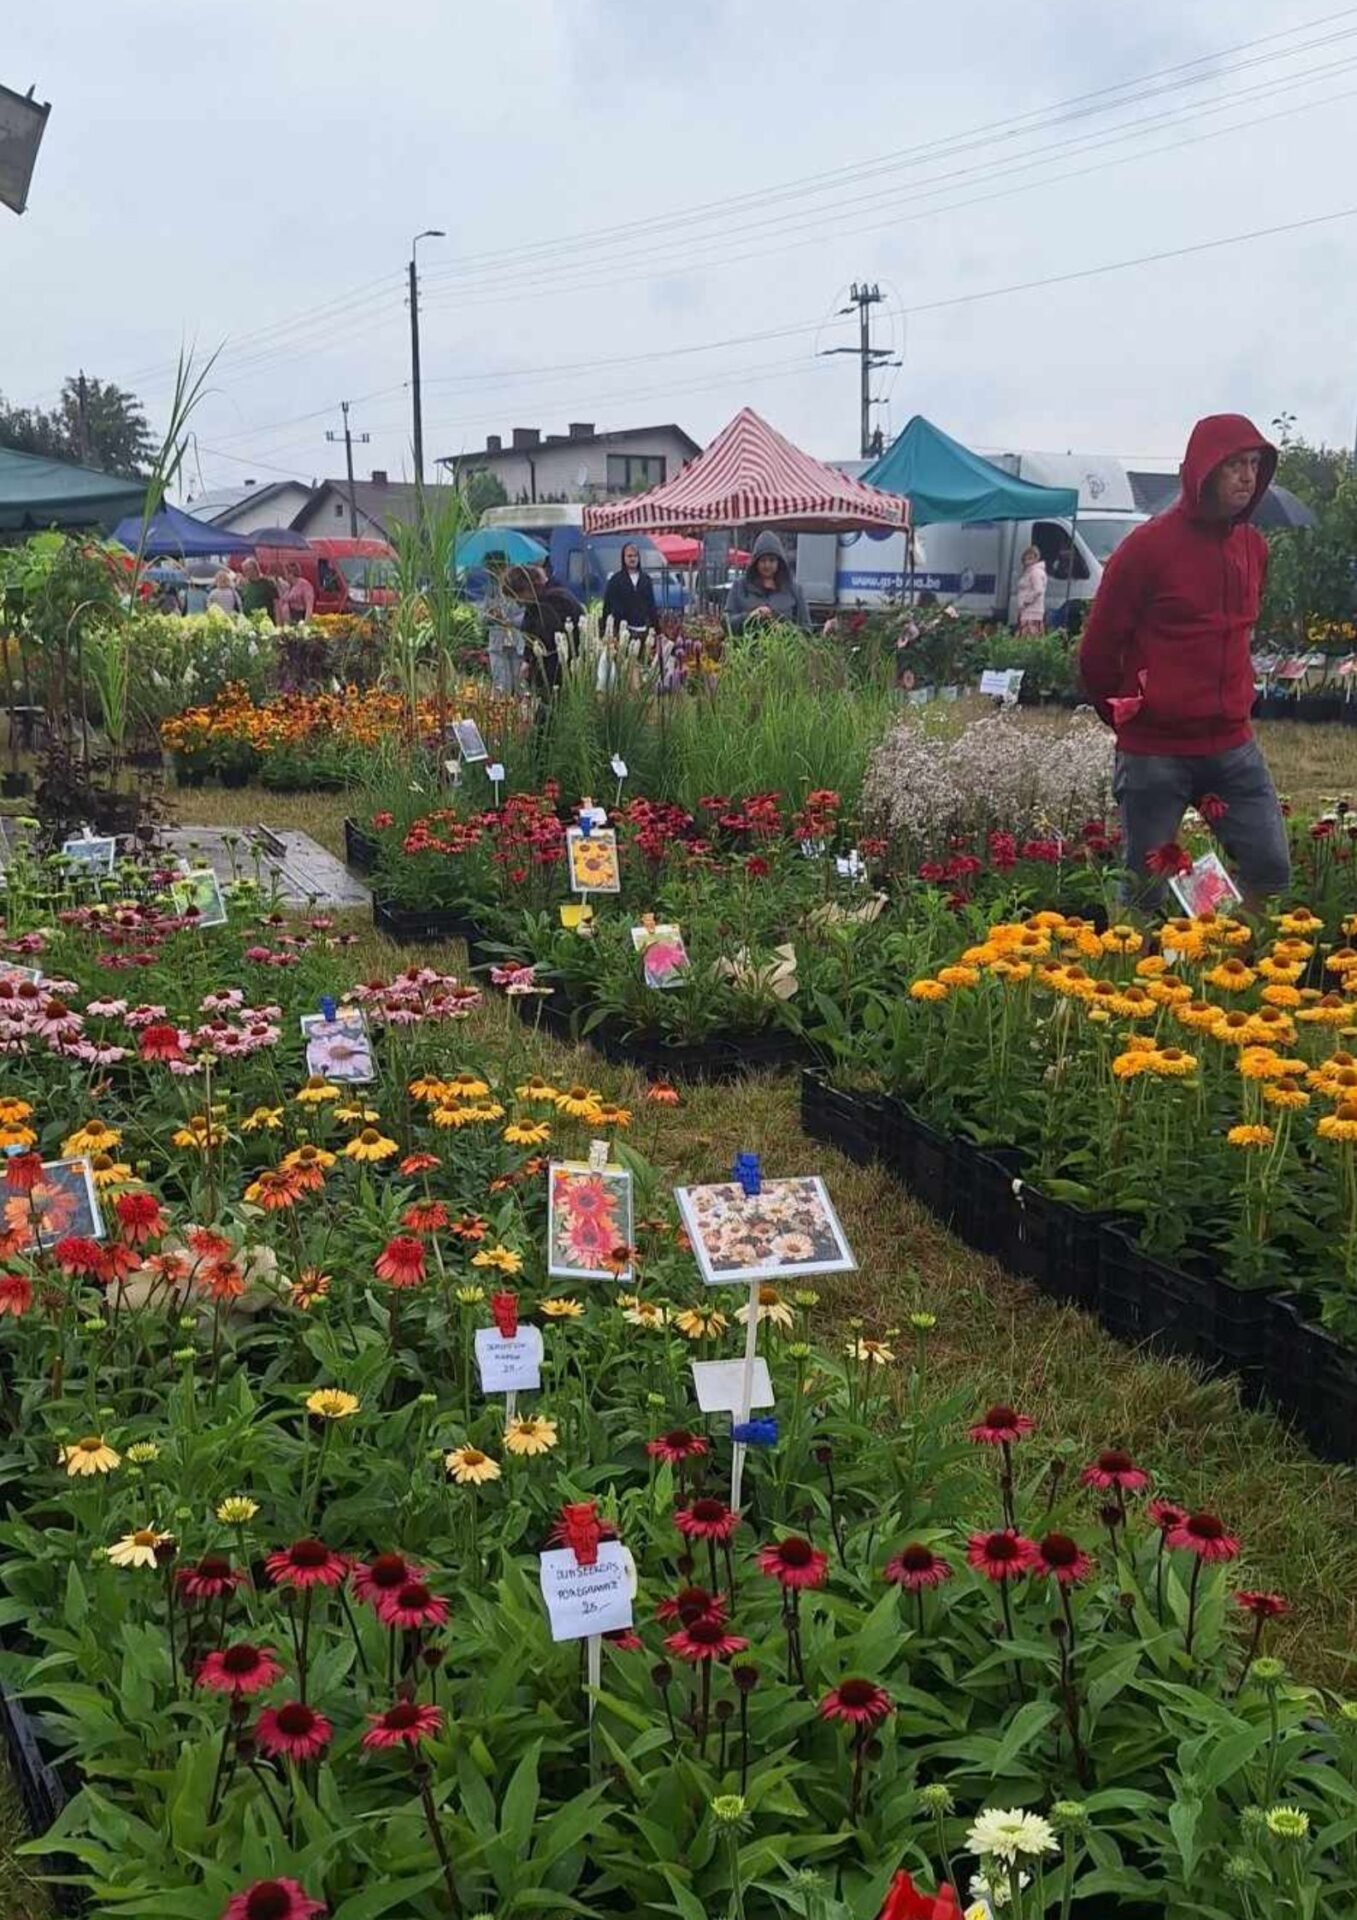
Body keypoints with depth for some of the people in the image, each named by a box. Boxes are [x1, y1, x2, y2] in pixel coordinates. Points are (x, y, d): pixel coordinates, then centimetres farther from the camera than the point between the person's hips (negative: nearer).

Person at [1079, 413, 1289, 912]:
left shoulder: (1253, 546, 8)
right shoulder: (1148, 546, -10)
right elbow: (1098, 650, -4)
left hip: (1234, 749, 6)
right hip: (1155, 755, -5)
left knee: (1272, 871, 3)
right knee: (1145, 889, 2)